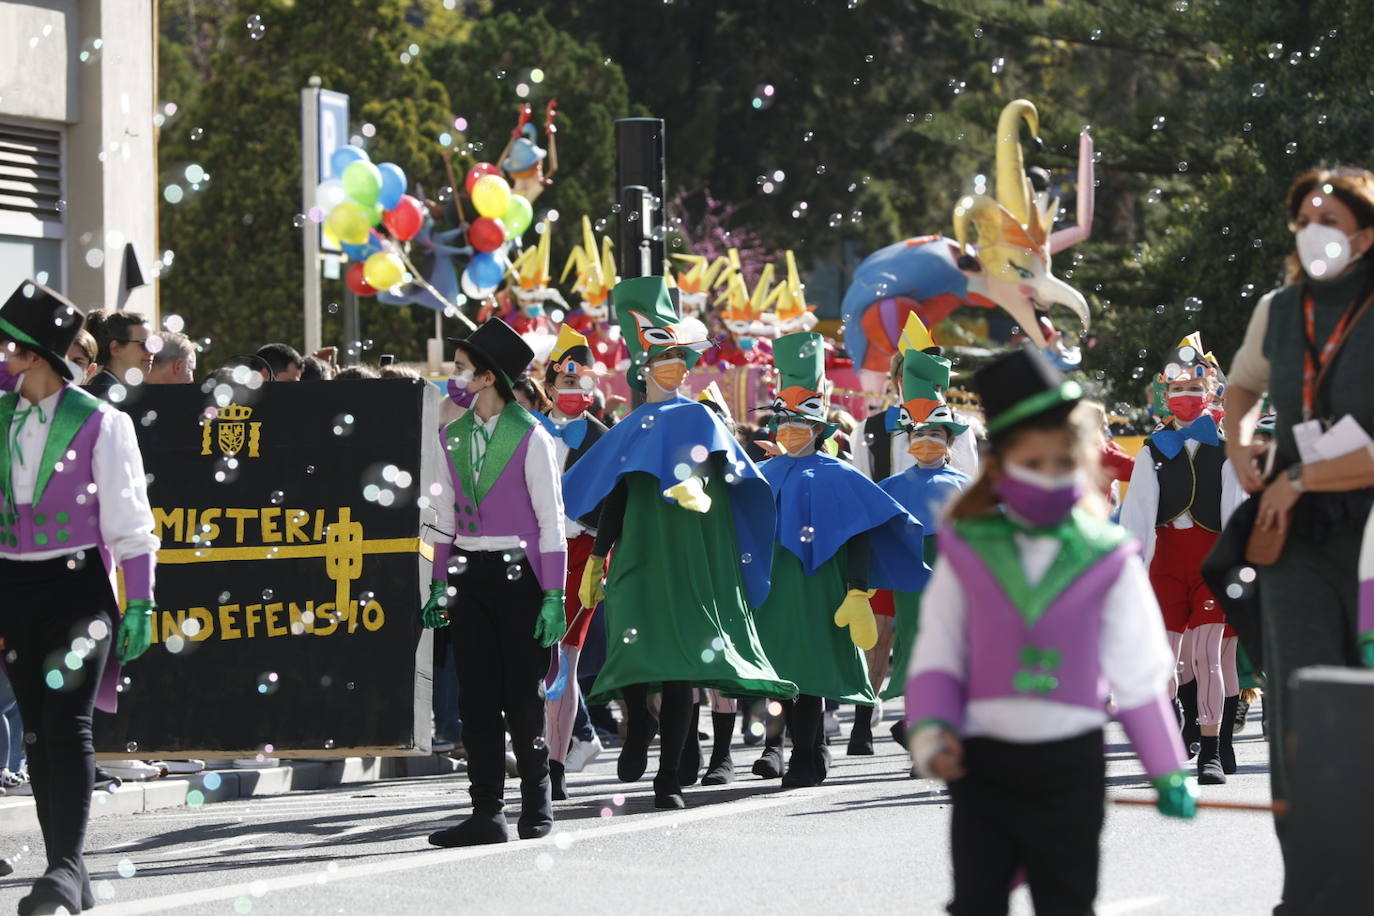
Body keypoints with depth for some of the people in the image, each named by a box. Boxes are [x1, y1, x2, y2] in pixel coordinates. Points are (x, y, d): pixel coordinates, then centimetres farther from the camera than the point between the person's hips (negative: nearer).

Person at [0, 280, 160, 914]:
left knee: (67, 721, -17)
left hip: (78, 585, -5)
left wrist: (139, 605, -7)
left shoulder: (99, 423, -6)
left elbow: (129, 522, -4)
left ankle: (66, 864, -19)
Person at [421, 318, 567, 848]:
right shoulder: (453, 437, 11)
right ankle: (487, 813, 4)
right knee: (476, 697, 2)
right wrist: (440, 584, 11)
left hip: (518, 574, -5)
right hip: (469, 575, 5)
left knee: (523, 695, 0)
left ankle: (537, 802, 16)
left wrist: (554, 594, -9)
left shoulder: (530, 438, -6)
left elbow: (551, 520, -5)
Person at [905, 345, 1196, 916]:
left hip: (1070, 764, 0)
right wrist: (931, 731, -13)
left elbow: (1139, 675, 5)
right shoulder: (967, 556, 0)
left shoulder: (1107, 562, 0)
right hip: (983, 762, 0)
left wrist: (1167, 772, 9)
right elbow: (937, 657, 4)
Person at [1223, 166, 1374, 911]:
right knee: (1304, 707, -3)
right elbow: (1242, 385, 29)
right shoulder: (1281, 311, 7)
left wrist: (1303, 478, -14)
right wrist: (1238, 447, 11)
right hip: (1295, 536, 4)